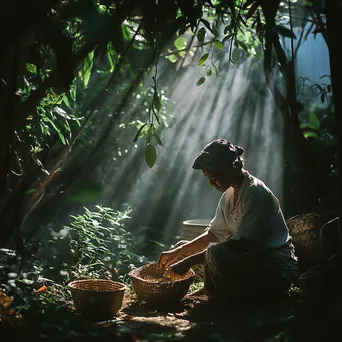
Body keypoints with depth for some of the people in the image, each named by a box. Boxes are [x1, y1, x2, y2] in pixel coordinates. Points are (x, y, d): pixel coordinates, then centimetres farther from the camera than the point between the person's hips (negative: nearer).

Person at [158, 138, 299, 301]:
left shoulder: (255, 193, -22)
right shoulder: (229, 194, 5)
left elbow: (241, 244, -27)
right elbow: (213, 234, 15)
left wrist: (190, 261, -26)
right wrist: (178, 252, 5)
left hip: (278, 268, -9)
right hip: (255, 259, 9)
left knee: (216, 254, -30)